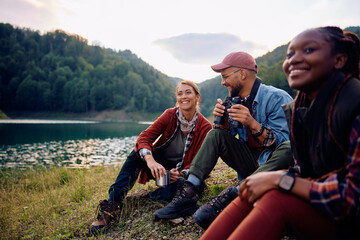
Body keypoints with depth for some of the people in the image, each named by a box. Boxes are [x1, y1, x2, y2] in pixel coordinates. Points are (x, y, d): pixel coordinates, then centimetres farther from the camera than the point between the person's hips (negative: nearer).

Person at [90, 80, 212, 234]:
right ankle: (111, 205, -31)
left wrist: (182, 174, -32)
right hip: (158, 164, 2)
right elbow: (144, 137, -20)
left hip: (178, 171, -2)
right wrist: (150, 160, -40)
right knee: (138, 152, -28)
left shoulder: (205, 127, -10)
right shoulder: (170, 115, -8)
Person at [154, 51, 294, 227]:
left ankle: (231, 196, -39)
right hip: (250, 163, 6)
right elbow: (227, 136, 9)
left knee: (288, 148, -36)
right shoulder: (236, 100, 5)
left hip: (274, 163, -6)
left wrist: (252, 124, -32)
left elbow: (285, 143, -21)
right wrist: (223, 120, -13)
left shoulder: (278, 98, -16)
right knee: (216, 134, -4)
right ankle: (190, 191, -19)